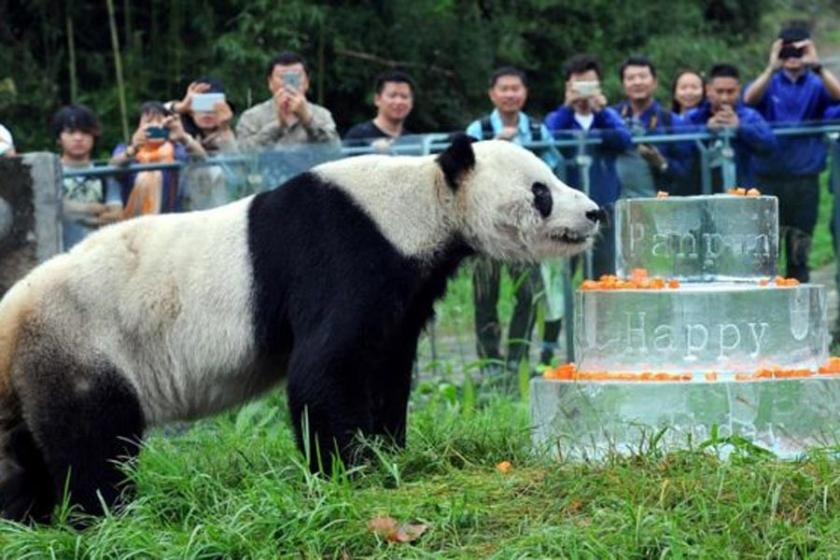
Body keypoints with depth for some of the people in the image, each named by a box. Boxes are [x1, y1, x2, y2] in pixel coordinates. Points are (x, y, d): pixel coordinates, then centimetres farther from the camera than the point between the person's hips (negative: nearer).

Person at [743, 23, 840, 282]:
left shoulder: (817, 86, 6)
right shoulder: (769, 84, 6)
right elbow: (749, 99, -15)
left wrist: (816, 67, -29)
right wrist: (771, 69, -30)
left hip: (805, 179, 1)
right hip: (769, 177, -1)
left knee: (800, 251, 4)